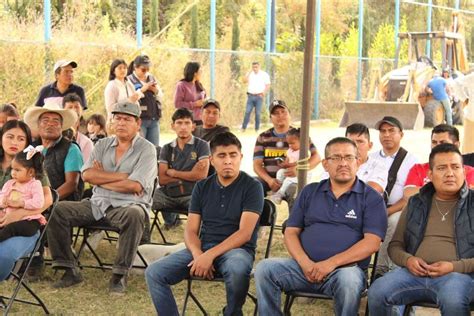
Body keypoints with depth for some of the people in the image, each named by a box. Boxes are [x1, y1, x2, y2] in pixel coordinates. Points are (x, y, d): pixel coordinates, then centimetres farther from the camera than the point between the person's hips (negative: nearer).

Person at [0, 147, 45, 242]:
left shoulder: (35, 185, -4)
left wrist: (20, 203, -19)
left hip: (29, 220, -7)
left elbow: (39, 203, -18)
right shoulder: (9, 183, 16)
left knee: (11, 228, -36)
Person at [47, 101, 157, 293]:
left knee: (134, 215, -40)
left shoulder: (146, 149, 0)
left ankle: (119, 274, -27)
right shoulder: (102, 145, 15)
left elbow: (134, 185, -14)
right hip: (97, 204, 5)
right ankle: (70, 270, -8)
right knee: (57, 210, -13)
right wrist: (122, 176, -8)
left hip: (128, 205, -5)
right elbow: (87, 175, -1)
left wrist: (102, 178, -3)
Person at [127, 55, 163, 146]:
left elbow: (161, 98, 17)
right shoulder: (129, 80, -1)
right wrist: (142, 89, -18)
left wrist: (155, 90, -3)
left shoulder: (152, 78, 16)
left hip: (154, 119, 5)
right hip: (139, 119, -5)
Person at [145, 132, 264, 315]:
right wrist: (198, 255, -16)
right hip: (202, 249, 4)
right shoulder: (202, 187, 11)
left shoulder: (251, 186, -4)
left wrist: (210, 255, -23)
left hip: (237, 249, -4)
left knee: (237, 269, -40)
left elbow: (245, 233, -13)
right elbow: (191, 230, 7)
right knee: (153, 273, -16)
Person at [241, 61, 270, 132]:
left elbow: (268, 85, 1)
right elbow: (245, 81, -3)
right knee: (247, 112, -3)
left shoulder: (264, 74, 3)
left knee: (258, 113, -2)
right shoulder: (249, 74, 11)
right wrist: (250, 72, -8)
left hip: (259, 96, -2)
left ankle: (257, 129, 5)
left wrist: (264, 92, -14)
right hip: (250, 96, 2)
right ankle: (243, 128, 0)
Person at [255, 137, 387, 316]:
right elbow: (291, 232, 12)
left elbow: (372, 242, -6)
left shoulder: (371, 198, 5)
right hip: (305, 266, 3)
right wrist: (305, 263, -9)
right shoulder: (309, 192, 16)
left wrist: (332, 263, -17)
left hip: (346, 268, -3)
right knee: (265, 269, -22)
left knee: (349, 280, -37)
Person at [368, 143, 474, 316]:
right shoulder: (415, 204, 18)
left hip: (457, 274, -3)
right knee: (377, 292, -24)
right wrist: (407, 259, -2)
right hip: (414, 272, 4)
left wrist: (455, 266, -12)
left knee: (453, 301, -39)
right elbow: (395, 245, 21)